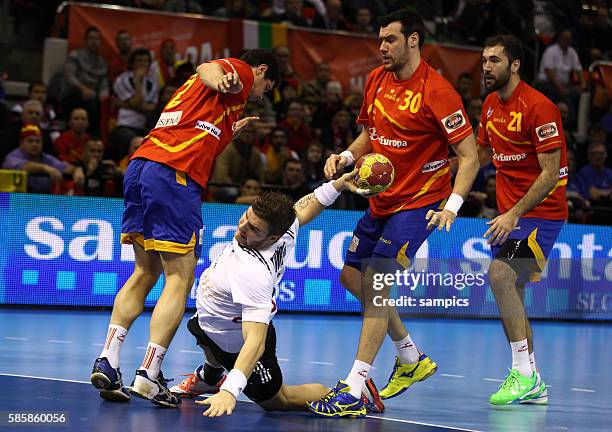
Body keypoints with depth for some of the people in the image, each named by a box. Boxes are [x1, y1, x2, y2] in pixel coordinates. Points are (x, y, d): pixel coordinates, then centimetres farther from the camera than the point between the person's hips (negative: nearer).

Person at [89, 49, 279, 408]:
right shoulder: (242, 70, 10)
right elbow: (207, 68, -14)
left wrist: (230, 131, 50)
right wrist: (220, 80, -37)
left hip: (141, 164, 9)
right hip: (175, 173, -9)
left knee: (145, 273, 15)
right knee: (180, 278, -7)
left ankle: (107, 361, 6)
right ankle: (148, 375, -14)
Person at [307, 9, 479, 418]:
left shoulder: (437, 90, -18)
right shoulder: (377, 79, 4)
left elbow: (469, 155, -18)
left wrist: (452, 204, -30)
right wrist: (346, 156, -1)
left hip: (419, 202, -9)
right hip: (381, 199, 9)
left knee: (376, 283, -17)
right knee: (352, 277, 12)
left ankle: (355, 390, -16)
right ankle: (412, 359, 28)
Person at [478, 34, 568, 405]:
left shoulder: (539, 107, -17)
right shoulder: (492, 104, 9)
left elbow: (550, 173, -20)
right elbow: (482, 152, 25)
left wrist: (514, 214, -25)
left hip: (541, 211, -9)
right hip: (511, 213, 9)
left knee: (500, 274, -24)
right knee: (511, 290, 9)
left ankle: (524, 373, -19)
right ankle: (533, 386, 19)